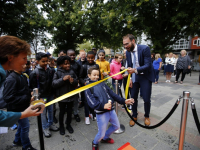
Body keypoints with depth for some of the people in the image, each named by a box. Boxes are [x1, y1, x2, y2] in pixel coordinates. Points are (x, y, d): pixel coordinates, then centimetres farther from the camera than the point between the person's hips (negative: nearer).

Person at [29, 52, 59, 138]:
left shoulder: (50, 70, 0)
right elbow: (33, 87, -9)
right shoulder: (34, 73, -11)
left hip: (50, 95, 4)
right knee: (43, 112, 10)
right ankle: (45, 128, 29)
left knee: (51, 110, 17)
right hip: (42, 96, -4)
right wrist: (39, 97, -13)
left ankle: (51, 124, 39)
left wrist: (53, 92, 4)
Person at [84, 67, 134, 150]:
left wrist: (123, 101, 2)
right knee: (101, 133, 4)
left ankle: (105, 138, 47)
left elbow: (112, 93, 8)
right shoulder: (88, 88, -6)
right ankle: (95, 143, 40)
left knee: (116, 126, 22)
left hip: (111, 110, 6)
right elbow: (91, 102, -17)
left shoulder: (102, 83, 10)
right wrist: (103, 106, -34)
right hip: (101, 113, -6)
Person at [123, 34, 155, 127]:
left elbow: (148, 65, -23)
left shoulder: (145, 49, -17)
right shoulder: (128, 52, -1)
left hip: (145, 77, -4)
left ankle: (147, 116, 31)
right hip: (134, 77, 4)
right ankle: (134, 116, 30)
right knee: (133, 98, 8)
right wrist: (130, 78, -1)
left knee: (146, 99, 2)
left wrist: (135, 70, -38)